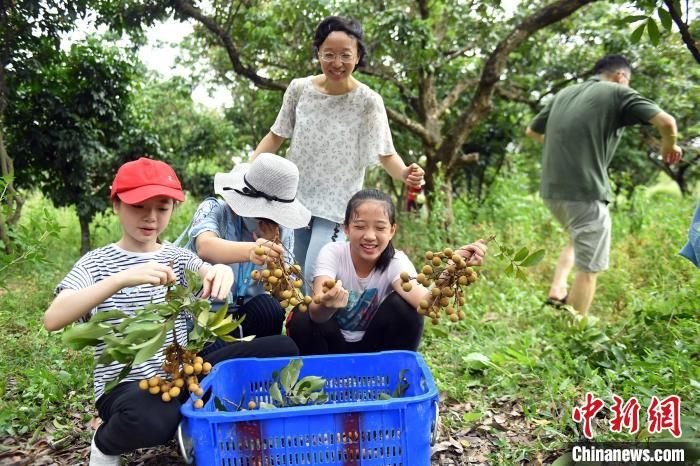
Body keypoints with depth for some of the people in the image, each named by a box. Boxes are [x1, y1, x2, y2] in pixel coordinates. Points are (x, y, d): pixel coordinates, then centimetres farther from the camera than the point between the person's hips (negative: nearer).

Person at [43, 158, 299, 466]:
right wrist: (123, 278, -31)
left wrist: (222, 270, -36)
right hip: (125, 386, -3)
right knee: (152, 418, -41)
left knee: (281, 348, -13)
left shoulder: (177, 257, 9)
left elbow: (210, 274, -11)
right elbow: (52, 320, -19)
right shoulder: (97, 263, -2)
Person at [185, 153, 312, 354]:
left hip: (247, 315, 4)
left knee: (270, 307, -28)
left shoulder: (283, 230, 2)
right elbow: (205, 247, -33)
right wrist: (249, 251, -54)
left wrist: (273, 246, -18)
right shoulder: (214, 209, -8)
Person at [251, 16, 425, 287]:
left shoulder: (368, 101, -13)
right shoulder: (299, 89, -4)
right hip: (293, 197, 4)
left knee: (316, 276, -11)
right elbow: (276, 136, 7)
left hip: (337, 205, -4)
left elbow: (386, 154, -10)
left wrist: (404, 173, -32)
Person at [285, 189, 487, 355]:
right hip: (333, 343, 0)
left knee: (404, 308, -27)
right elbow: (316, 314, -37)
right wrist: (326, 304, -60)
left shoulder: (396, 261, -19)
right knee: (300, 317, -29)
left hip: (375, 346, 0)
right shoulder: (332, 253, -21)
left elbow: (424, 303, -39)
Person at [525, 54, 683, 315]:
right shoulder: (617, 93, 1)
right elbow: (666, 121, -10)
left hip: (551, 190, 7)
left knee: (578, 241, 31)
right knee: (588, 268, 4)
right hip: (585, 192, -6)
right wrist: (669, 147, 11)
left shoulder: (563, 94, 17)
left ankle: (556, 293, 16)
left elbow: (531, 131, 28)